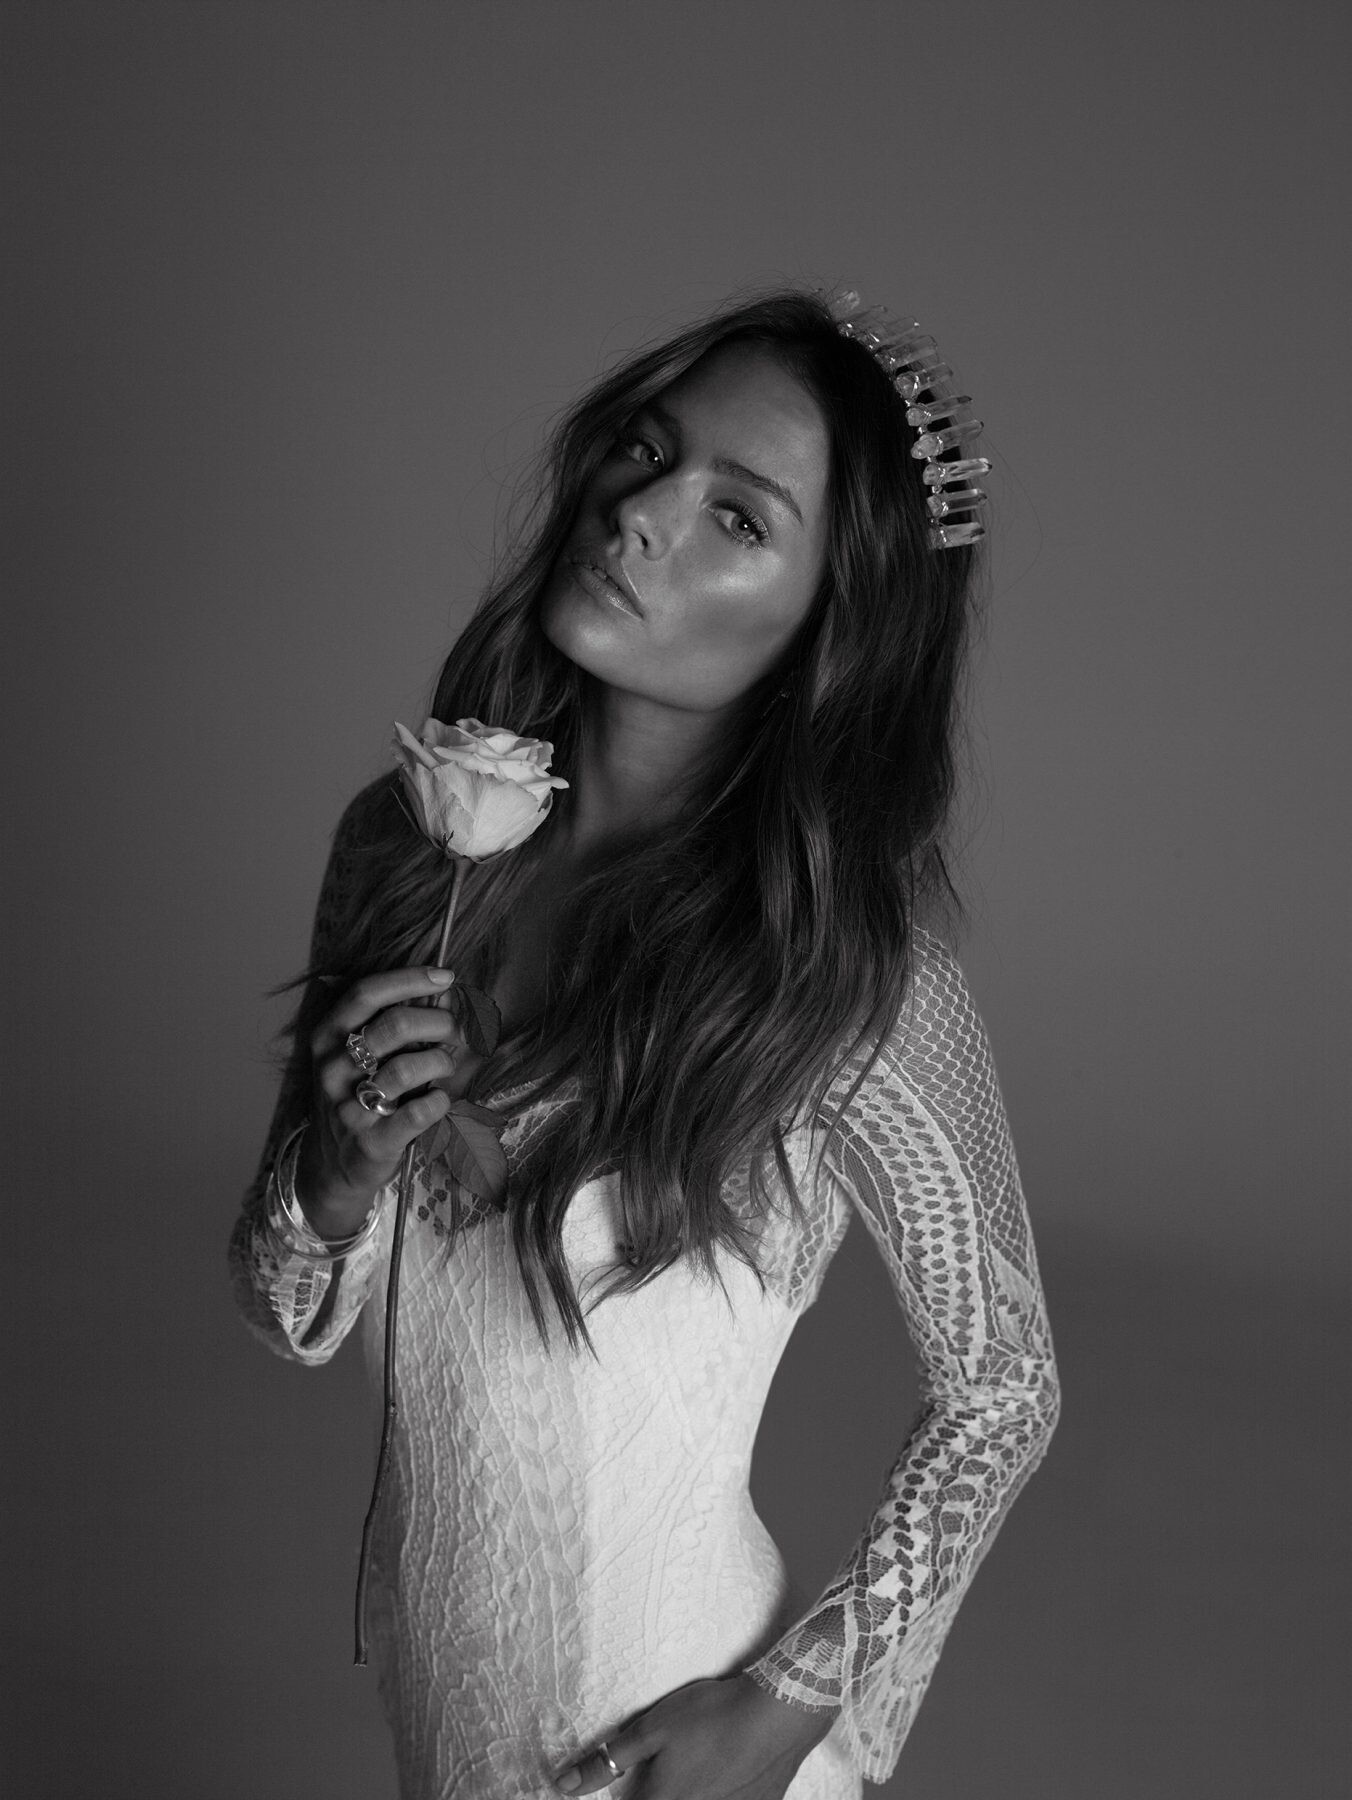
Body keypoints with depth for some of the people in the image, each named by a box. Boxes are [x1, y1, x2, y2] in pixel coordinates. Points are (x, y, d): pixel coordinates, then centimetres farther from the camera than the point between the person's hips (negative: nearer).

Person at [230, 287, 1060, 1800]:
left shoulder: (850, 976, -23)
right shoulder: (407, 839, -9)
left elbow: (1001, 1397, -10)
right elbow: (293, 1322, -1)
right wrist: (339, 1175, -20)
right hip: (429, 1641, 5)